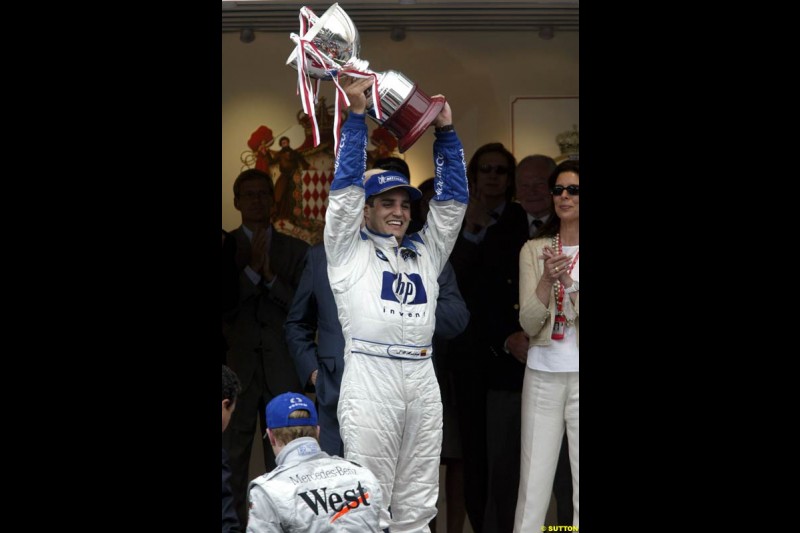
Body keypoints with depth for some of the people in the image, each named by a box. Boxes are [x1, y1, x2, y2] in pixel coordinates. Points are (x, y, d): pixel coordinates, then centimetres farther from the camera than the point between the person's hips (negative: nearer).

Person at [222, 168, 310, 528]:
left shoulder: (297, 251, 8)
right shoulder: (226, 247, 3)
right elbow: (224, 306, -6)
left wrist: (271, 277, -13)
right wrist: (251, 271, -15)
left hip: (283, 372, 1)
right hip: (237, 369, -1)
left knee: (283, 462, 5)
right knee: (231, 460, 1)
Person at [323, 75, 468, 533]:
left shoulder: (426, 252, 20)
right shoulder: (350, 250, 9)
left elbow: (453, 198, 17)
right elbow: (346, 186, 2)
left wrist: (446, 130, 10)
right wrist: (357, 113, -2)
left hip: (423, 381, 5)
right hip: (370, 379, -5)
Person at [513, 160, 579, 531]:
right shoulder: (533, 250, 6)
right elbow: (529, 323, -2)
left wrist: (568, 281, -24)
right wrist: (547, 280, -18)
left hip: (578, 375, -2)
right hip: (542, 374, 2)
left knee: (581, 486, 1)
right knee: (532, 486, 3)